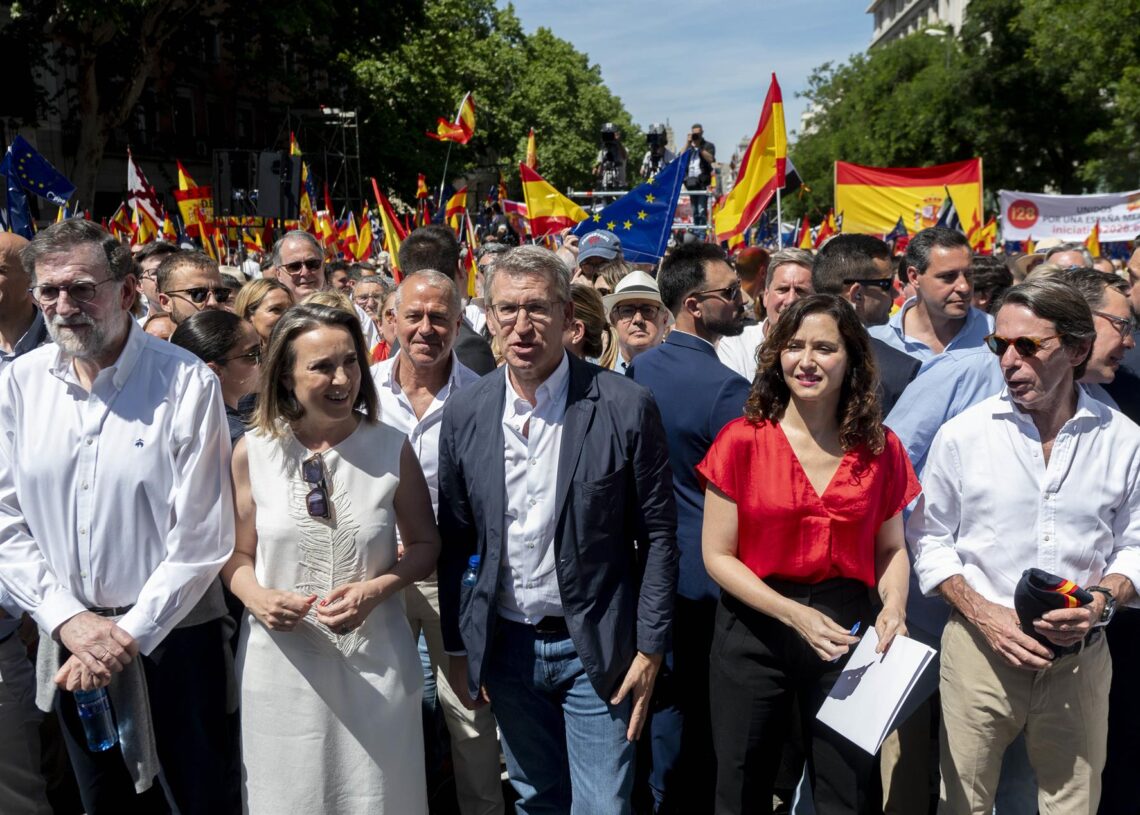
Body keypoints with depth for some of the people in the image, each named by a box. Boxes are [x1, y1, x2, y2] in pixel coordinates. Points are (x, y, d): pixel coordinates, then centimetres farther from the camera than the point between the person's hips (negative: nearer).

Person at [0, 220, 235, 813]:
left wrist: (131, 633, -14)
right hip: (68, 639, 4)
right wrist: (68, 619, -10)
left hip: (172, 632, -4)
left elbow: (202, 537, -15)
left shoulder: (187, 384, -14)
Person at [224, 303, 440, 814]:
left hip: (373, 661, 0)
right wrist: (257, 598, -15)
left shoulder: (391, 448, -6)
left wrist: (376, 589, -14)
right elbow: (238, 554, 6)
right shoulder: (253, 451, -4)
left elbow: (424, 544, 3)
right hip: (282, 661, 1)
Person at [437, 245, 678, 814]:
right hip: (506, 646, 3)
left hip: (595, 648, -3)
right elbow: (454, 539, 4)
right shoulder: (465, 413, -2)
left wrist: (650, 648, -8)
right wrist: (456, 646, 5)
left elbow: (657, 535, -7)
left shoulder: (626, 407, -12)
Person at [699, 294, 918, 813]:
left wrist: (893, 606, -10)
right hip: (753, 632, -1)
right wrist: (793, 614, -18)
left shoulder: (881, 450, 0)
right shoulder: (742, 440, -8)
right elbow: (718, 555, -7)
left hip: (846, 634, 2)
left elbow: (891, 548, 10)